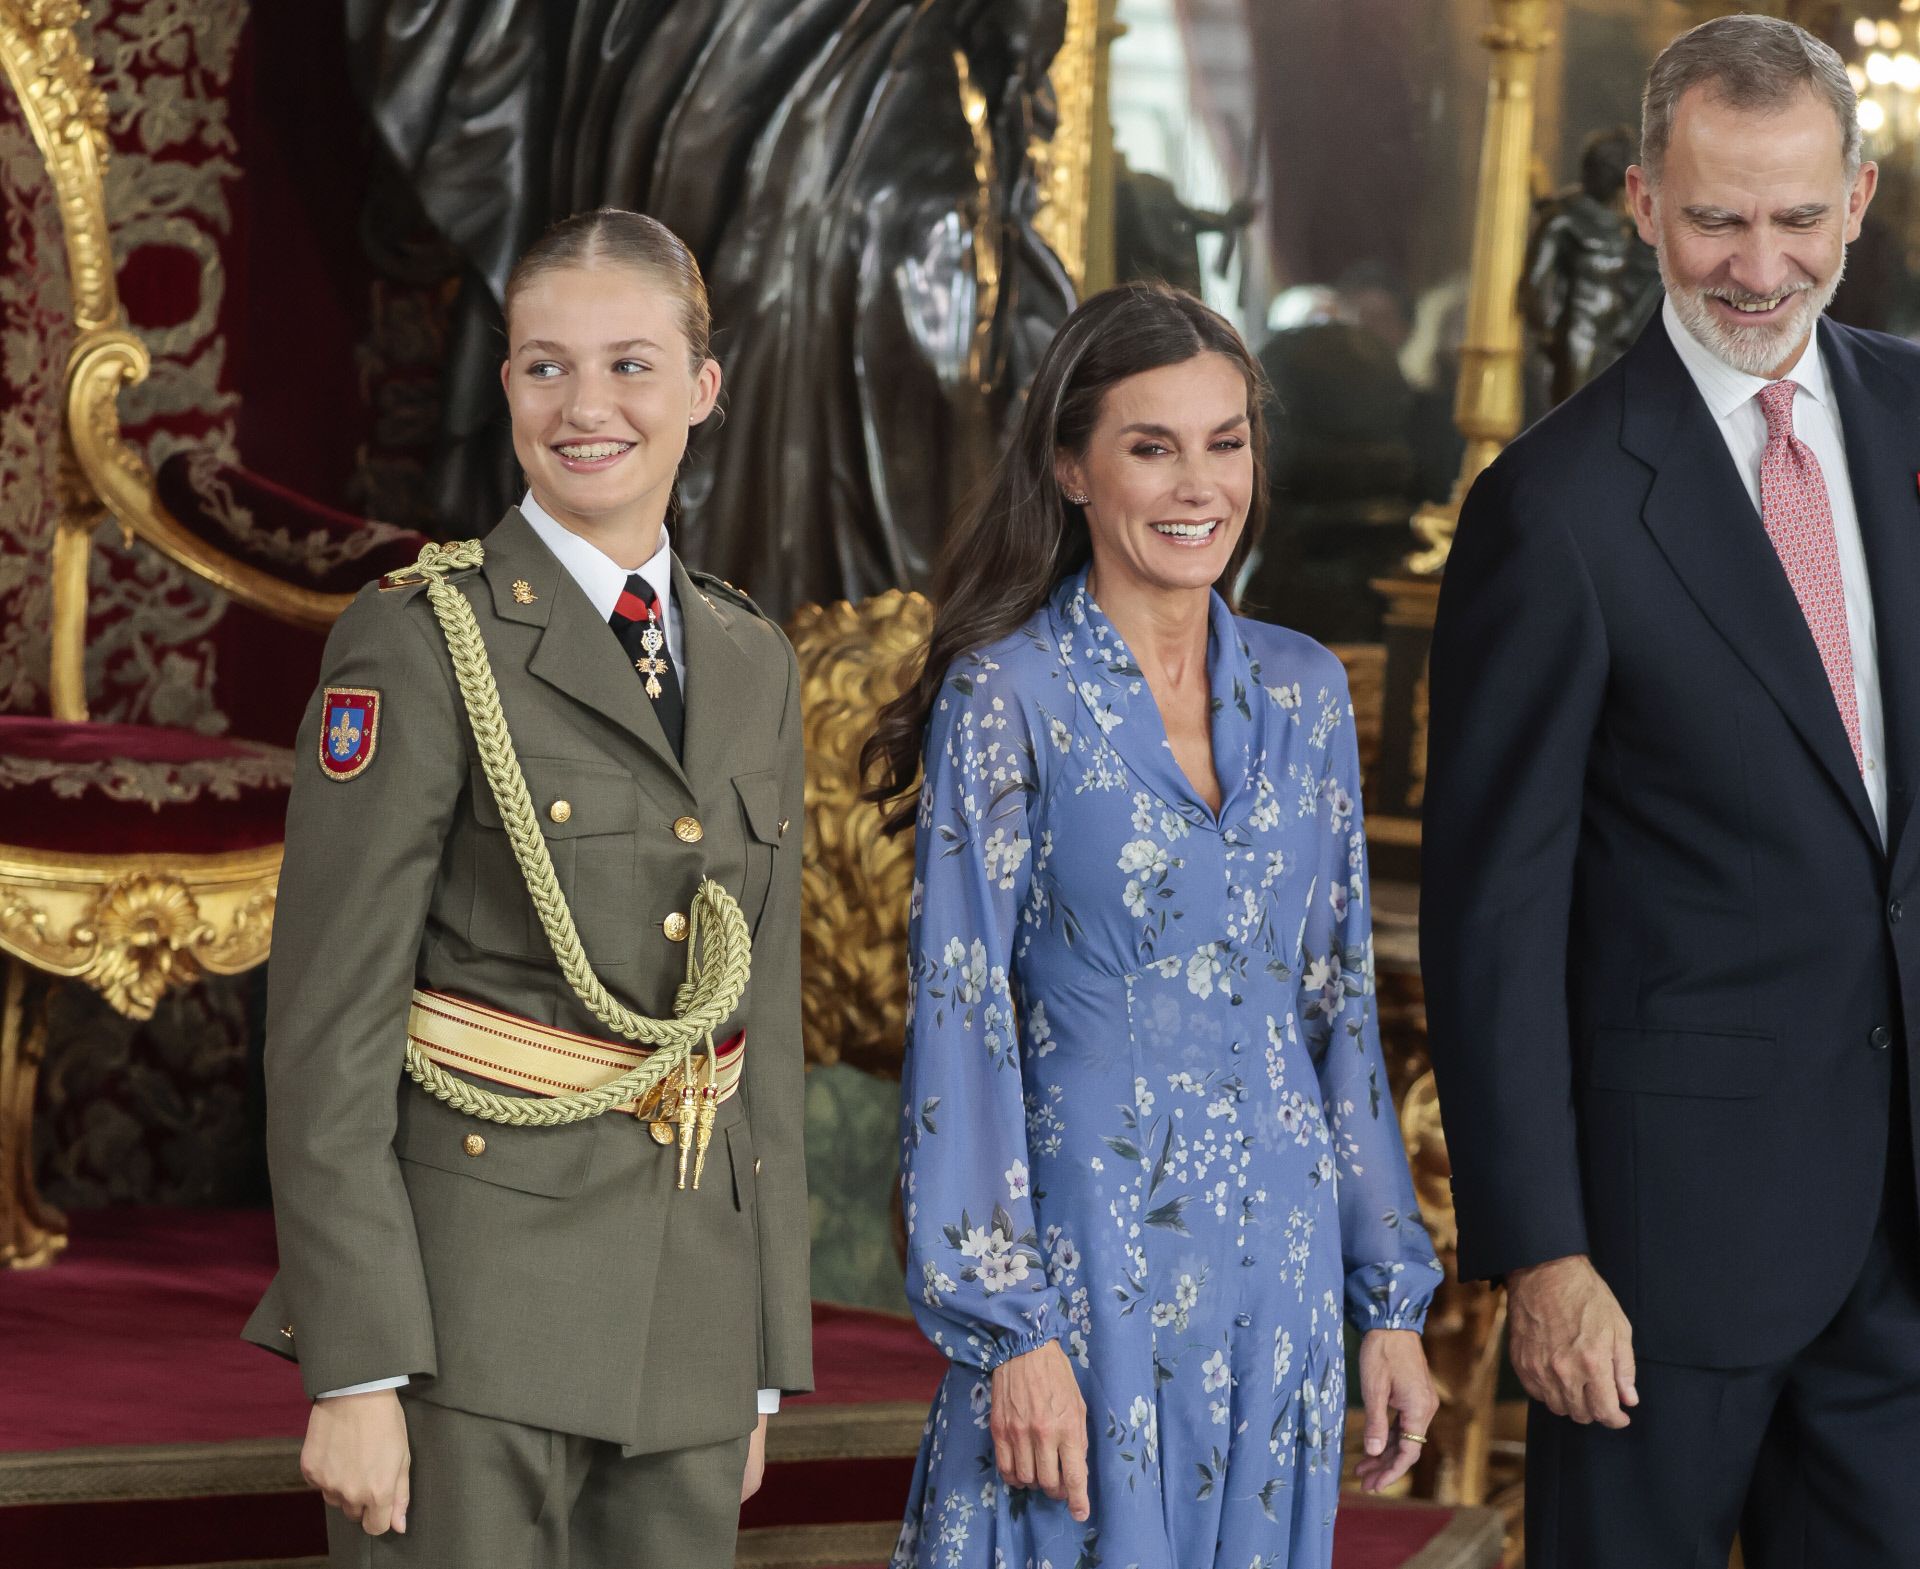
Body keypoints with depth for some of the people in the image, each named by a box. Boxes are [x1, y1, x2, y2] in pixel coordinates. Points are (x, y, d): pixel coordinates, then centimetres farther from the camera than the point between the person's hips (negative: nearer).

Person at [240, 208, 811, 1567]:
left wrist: (765, 1358, 13)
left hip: (688, 1302, 6)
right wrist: (354, 1371, -16)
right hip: (473, 1300, -6)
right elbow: (329, 1024, -10)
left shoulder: (752, 662, 13)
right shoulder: (419, 643, -6)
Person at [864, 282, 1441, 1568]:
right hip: (1089, 1260, -5)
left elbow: (1340, 1001, 13)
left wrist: (1391, 1298, 11)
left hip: (1285, 1267, 5)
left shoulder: (1302, 692, 9)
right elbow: (962, 1025, -8)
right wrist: (1011, 1326, -14)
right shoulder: (1007, 698, -6)